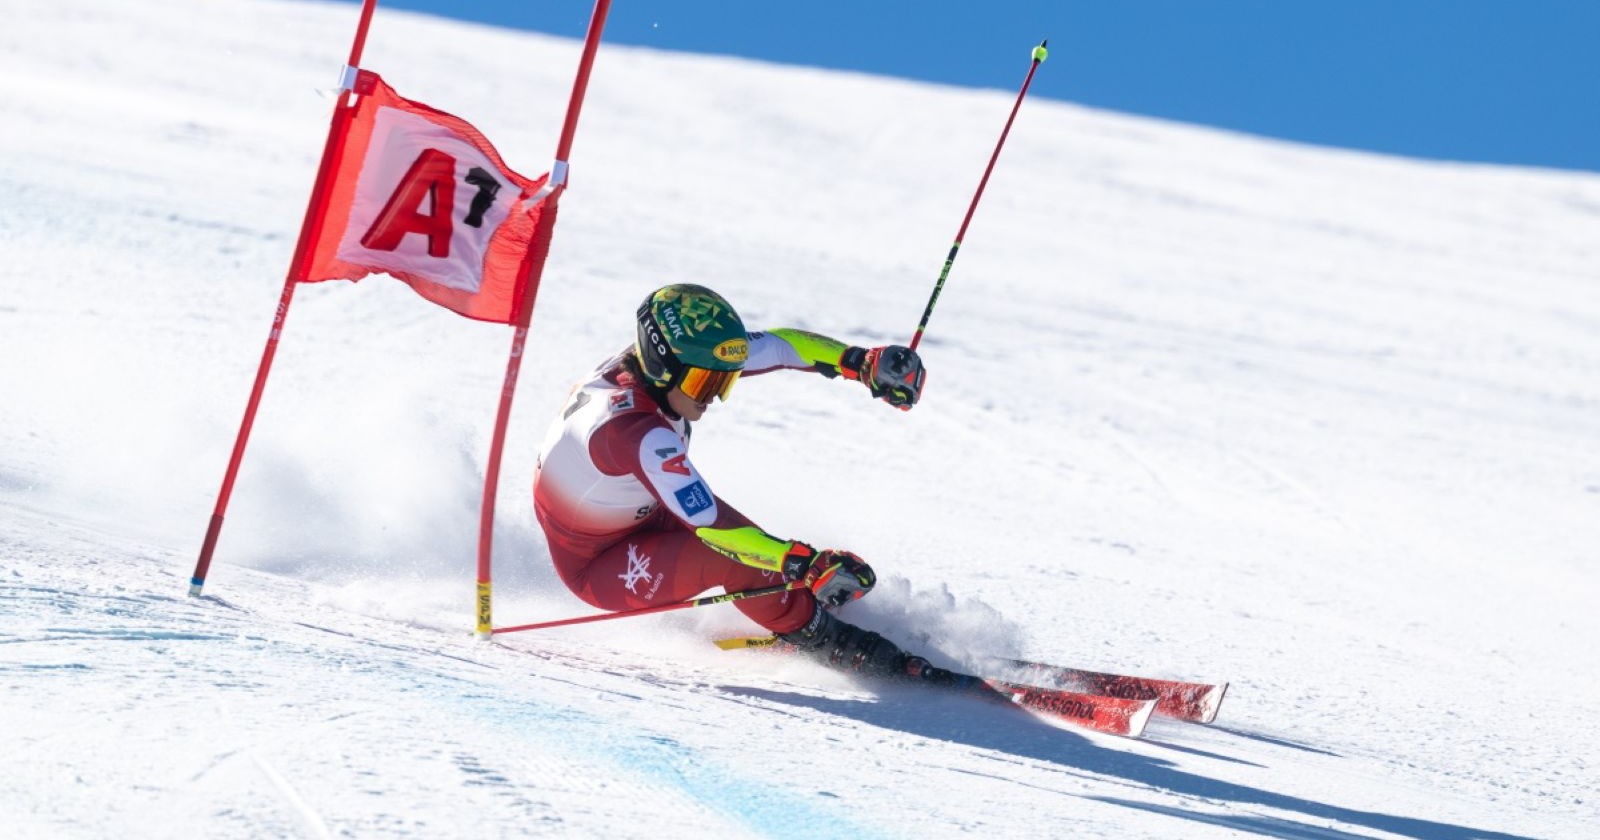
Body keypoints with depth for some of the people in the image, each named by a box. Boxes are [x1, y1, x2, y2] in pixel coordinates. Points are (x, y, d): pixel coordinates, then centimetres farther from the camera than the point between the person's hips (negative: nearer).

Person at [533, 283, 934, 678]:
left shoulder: (654, 363, -13)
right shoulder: (637, 432, -38)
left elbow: (775, 345, -7)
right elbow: (710, 526, -40)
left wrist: (863, 362, -18)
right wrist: (809, 564, -43)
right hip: (595, 569, -10)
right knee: (727, 552, -22)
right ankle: (819, 637, -5)